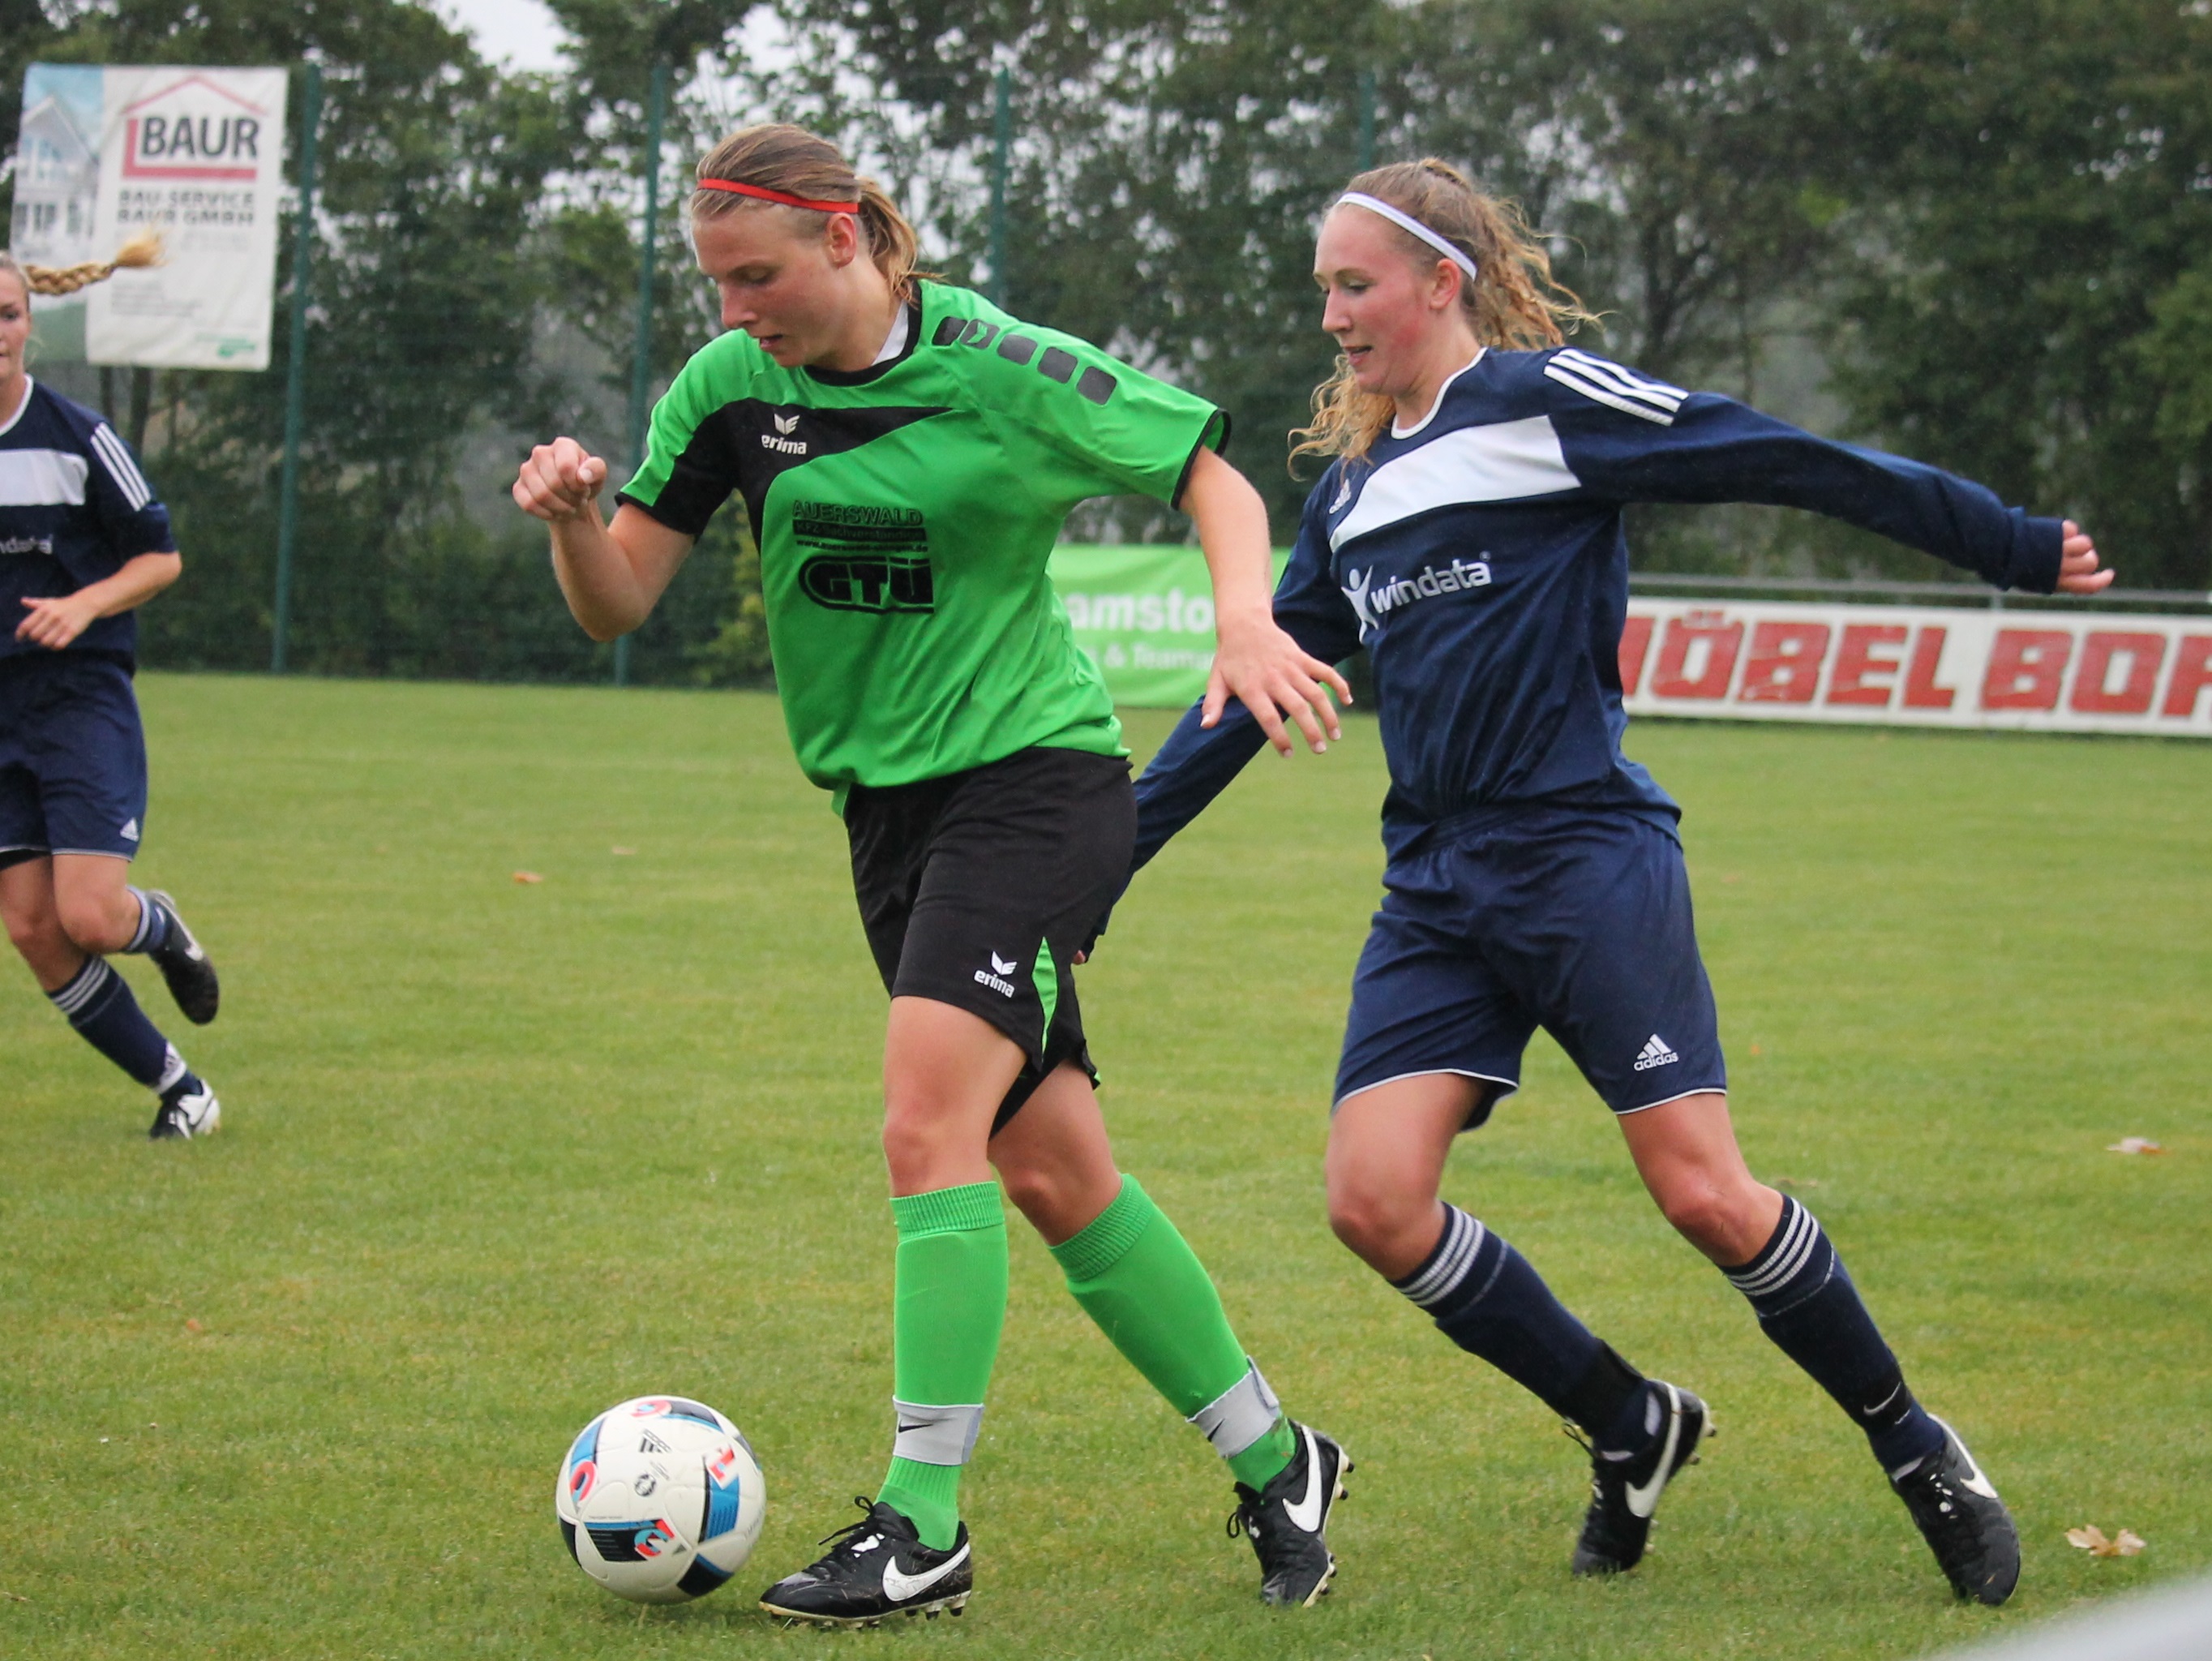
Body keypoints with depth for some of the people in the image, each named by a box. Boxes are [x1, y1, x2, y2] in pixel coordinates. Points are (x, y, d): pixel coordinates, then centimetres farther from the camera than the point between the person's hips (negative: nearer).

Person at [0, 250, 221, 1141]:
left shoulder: (77, 436, -6)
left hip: (83, 699, -4)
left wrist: (85, 604, -15)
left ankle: (159, 927, 23)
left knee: (89, 918, -15)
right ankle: (175, 1085, 13)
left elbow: (160, 555, 1)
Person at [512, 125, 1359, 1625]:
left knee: (929, 1122, -21)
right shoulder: (730, 387, -1)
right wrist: (573, 514, -21)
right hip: (891, 802, 6)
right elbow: (616, 606, -1)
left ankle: (925, 1528, -17)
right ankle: (1272, 1462, 22)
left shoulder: (1004, 373, -12)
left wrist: (1245, 617, -18)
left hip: (1037, 775, -6)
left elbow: (1211, 477, -1)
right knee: (1053, 1171, 7)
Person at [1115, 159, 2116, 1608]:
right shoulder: (1354, 486, 19)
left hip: (1586, 855, -7)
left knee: (1707, 1195, -12)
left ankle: (1916, 1448, 11)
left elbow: (1789, 462, -6)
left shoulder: (1543, 400, -4)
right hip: (1437, 883, 7)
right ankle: (1633, 1429, 10)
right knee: (1376, 1200, -10)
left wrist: (2017, 547, -7)